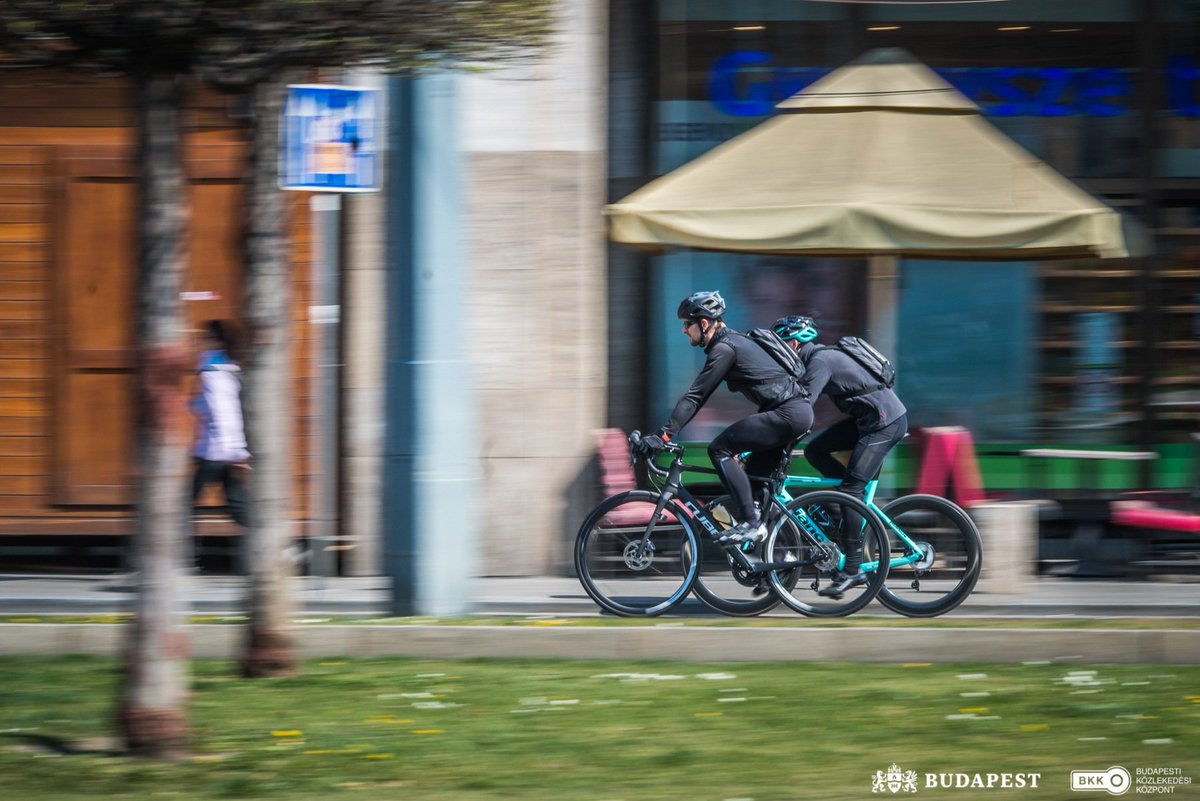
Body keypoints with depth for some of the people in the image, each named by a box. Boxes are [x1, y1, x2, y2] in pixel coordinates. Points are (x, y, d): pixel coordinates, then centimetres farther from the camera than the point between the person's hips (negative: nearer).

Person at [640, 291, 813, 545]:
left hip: (787, 413, -10)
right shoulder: (732, 341, 20)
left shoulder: (724, 348, -11)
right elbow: (699, 396, 26)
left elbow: (695, 396, -17)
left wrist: (663, 435, -19)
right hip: (799, 411, 10)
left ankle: (750, 523, -15)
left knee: (719, 450, -12)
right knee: (756, 476, 16)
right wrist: (667, 431, 23)